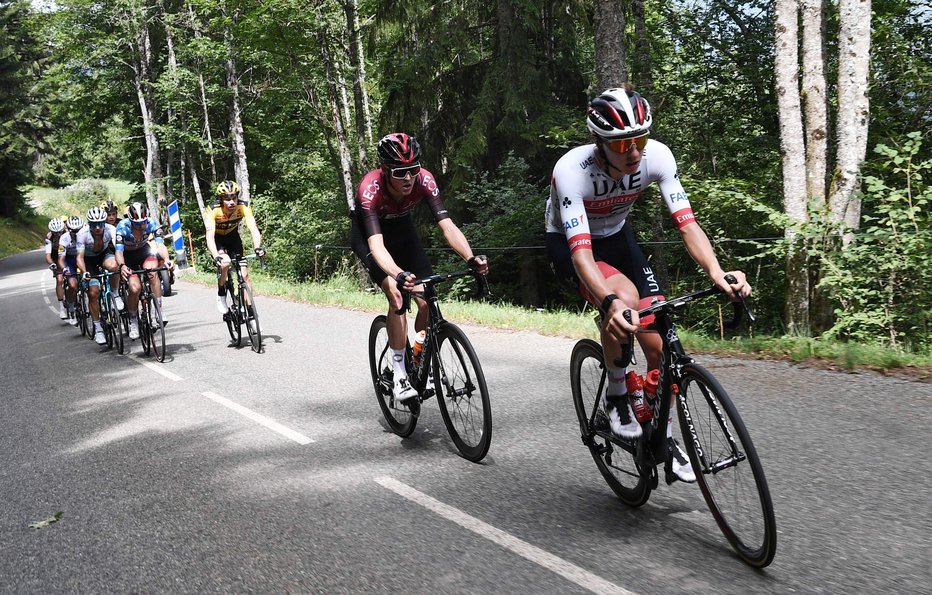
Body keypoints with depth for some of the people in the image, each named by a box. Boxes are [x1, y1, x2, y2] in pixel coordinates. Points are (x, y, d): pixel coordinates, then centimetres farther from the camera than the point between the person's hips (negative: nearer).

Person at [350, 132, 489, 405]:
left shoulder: (424, 180, -29)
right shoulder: (370, 188, -38)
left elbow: (447, 226, -36)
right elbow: (376, 245, -47)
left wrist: (471, 258, -53)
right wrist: (399, 276, -65)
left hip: (401, 228, 4)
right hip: (367, 233, -4)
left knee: (427, 300, -9)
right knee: (397, 295, -24)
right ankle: (399, 375, -13)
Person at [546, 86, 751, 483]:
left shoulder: (656, 156, -25)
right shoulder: (571, 170, -36)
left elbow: (686, 223, -28)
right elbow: (581, 251, -43)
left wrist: (717, 273, -46)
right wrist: (610, 302, -61)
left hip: (616, 237, 4)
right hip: (568, 244, -4)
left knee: (659, 343, -8)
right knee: (625, 298, -35)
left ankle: (665, 438, 14)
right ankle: (616, 396, -10)